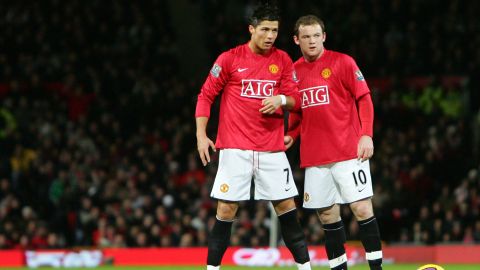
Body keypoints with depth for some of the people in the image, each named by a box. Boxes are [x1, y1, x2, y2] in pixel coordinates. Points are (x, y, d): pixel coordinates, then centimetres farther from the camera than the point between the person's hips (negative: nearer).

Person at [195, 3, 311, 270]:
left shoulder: (283, 60, 7)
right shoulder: (229, 58, -1)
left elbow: (295, 100, 8)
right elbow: (205, 96, 2)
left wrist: (282, 100, -16)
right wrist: (201, 135, -6)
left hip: (272, 148, 3)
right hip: (235, 148, -3)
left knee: (286, 206, 2)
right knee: (226, 208, -4)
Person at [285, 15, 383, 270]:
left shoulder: (342, 62, -1)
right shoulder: (294, 71, 11)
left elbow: (364, 99, -2)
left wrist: (366, 135, -13)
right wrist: (291, 135, 4)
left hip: (349, 152, -4)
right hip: (314, 156, 4)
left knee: (362, 208, -9)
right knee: (327, 214, 5)